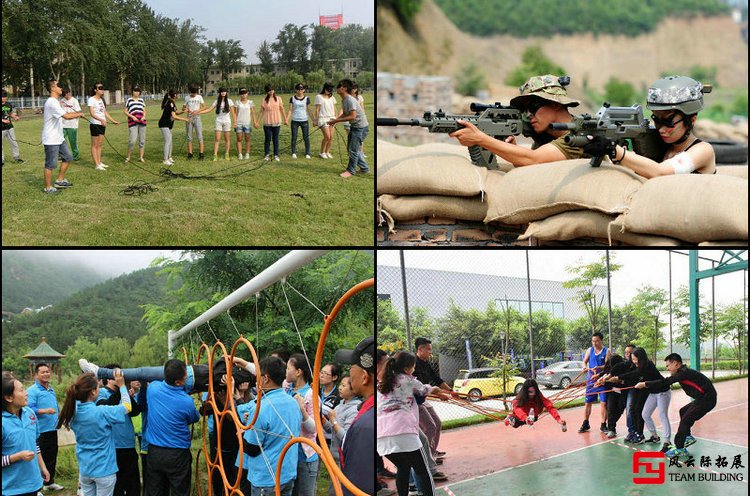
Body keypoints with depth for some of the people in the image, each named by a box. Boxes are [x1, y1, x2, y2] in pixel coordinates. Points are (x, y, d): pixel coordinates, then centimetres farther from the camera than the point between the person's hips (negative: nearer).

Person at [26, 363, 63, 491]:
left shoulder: (51, 389, 15)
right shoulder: (32, 391, -12)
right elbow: (29, 409, -22)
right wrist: (45, 411, -29)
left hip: (52, 430, 8)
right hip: (40, 432, -8)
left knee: (51, 457, 17)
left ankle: (50, 482, 31)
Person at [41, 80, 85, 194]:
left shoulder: (55, 102, 13)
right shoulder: (51, 103, -22)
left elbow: (64, 115, 17)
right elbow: (66, 116, -28)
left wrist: (77, 114, 3)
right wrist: (79, 114, -14)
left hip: (59, 138, 10)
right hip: (51, 140, -10)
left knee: (67, 158, 18)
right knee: (50, 164, -1)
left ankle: (60, 180, 29)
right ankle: (48, 188, 9)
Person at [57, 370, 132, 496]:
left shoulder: (75, 411, -4)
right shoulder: (101, 413, -23)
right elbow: (127, 406, -8)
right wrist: (121, 386, 3)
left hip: (85, 469, 6)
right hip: (104, 470, -6)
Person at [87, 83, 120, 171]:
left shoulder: (101, 100, 16)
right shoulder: (91, 100, -10)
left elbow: (105, 112, 19)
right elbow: (92, 113, -20)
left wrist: (113, 121, 16)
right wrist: (101, 119, -34)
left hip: (102, 124, 8)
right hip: (95, 124, -8)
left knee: (99, 144, 11)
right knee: (94, 145, -3)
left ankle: (99, 162, 15)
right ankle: (97, 165, -5)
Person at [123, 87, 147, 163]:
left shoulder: (141, 100, 18)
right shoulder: (129, 100, 7)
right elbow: (125, 111, 5)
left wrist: (144, 116, 0)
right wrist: (132, 117, -9)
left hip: (142, 122, 4)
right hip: (133, 123, -4)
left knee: (142, 140, 4)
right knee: (132, 140, -15)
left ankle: (141, 157, 11)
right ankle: (128, 157, -1)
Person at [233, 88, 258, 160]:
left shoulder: (250, 102, 4)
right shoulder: (237, 102, 4)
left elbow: (253, 113, 3)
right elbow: (235, 113, 4)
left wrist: (255, 122, -3)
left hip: (247, 123, 0)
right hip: (239, 123, 0)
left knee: (247, 139, 2)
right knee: (239, 139, -1)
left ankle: (247, 154, 7)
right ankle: (239, 154, 1)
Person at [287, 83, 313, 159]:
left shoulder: (306, 98, 3)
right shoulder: (292, 98, 2)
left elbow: (308, 110, 7)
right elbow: (290, 110, 2)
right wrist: (287, 119, -10)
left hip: (304, 121, 0)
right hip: (295, 121, 0)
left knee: (306, 137, 1)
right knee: (294, 137, 3)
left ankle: (307, 153, 8)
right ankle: (294, 153, 11)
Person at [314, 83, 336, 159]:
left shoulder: (332, 97, 13)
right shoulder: (319, 97, -2)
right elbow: (317, 109, -3)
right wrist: (316, 120, -4)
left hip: (331, 118, 5)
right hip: (323, 119, -5)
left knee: (331, 137, -2)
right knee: (327, 137, -13)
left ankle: (327, 152, 13)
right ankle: (322, 152, 3)